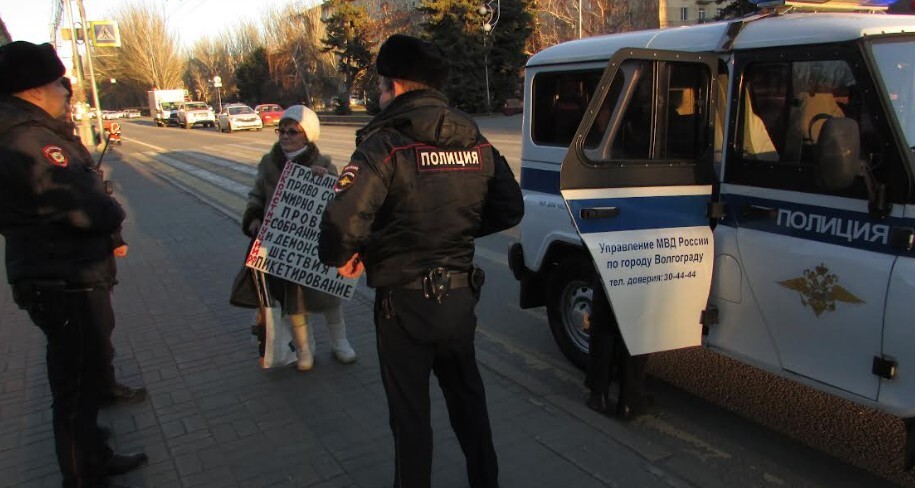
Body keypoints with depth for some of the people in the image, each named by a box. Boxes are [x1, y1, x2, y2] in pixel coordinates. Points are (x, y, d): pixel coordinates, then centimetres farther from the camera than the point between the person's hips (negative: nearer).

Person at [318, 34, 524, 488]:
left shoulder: (385, 144, -17)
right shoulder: (475, 142, 1)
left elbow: (343, 223, -28)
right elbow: (510, 209, 8)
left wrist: (340, 258, -8)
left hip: (404, 301, -6)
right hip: (460, 294, 6)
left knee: (410, 412, 12)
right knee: (467, 399, 24)